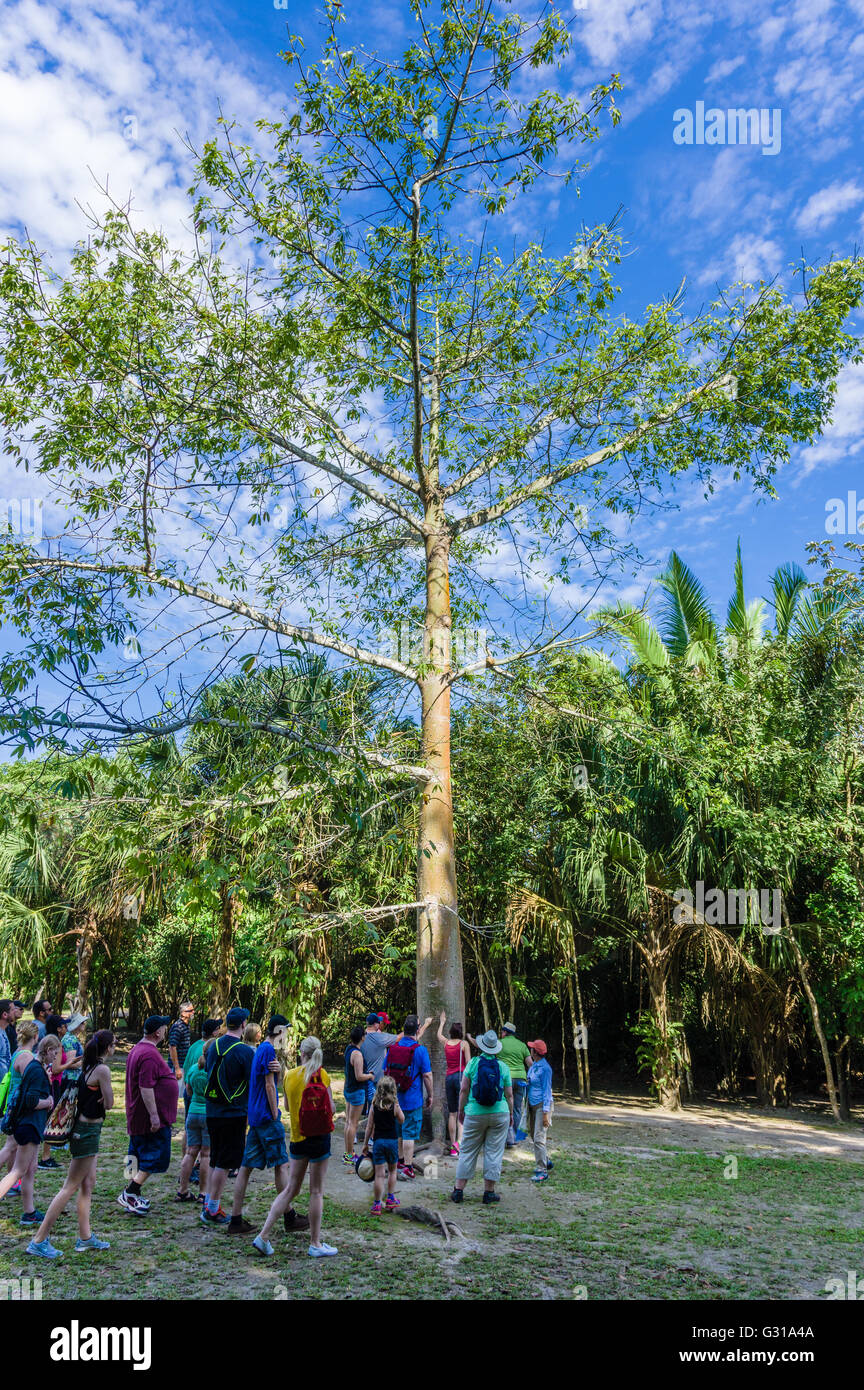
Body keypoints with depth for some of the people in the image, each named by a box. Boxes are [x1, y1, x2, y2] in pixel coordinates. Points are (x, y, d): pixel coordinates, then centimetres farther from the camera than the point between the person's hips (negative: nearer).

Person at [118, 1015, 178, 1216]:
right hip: (151, 1120, -11)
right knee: (157, 1158, -3)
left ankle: (132, 1199, 21)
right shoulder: (150, 1054, -21)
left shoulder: (138, 1049, 13)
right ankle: (129, 1194, -2)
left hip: (137, 1117, 11)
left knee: (138, 1158, 16)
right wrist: (154, 1115, -23)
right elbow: (146, 1087, -26)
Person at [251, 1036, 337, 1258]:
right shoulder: (321, 1075, -9)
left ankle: (263, 1235, 11)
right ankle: (315, 1244, 14)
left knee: (291, 1189, 15)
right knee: (316, 1191, 6)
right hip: (318, 1136, -4)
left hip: (297, 1137, 4)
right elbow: (330, 1108, -10)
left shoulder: (289, 1075, 2)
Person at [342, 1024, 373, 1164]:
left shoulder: (349, 1048, 5)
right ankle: (349, 1156, 3)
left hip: (348, 1089, 9)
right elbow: (359, 1077, -23)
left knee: (348, 1122, 14)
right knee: (353, 1123, -2)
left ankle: (348, 1152, 22)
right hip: (357, 1091, -9)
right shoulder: (357, 1054, -23)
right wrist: (370, 1075, -6)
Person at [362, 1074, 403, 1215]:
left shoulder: (375, 1105, -4)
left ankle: (377, 1204, 4)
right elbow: (401, 1121, 9)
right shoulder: (394, 1105, -7)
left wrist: (365, 1144, 9)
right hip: (392, 1140, 0)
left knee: (379, 1174, 2)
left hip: (378, 1141, 0)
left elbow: (369, 1127, 1)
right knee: (392, 1170, 20)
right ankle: (391, 1198, 24)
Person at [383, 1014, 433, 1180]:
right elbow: (427, 1075, -12)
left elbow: (385, 1071, 10)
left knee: (397, 1130, 19)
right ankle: (407, 1166, -1)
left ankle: (400, 1160, 33)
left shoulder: (392, 1048, 0)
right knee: (410, 1133, 0)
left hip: (394, 1097, 5)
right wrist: (430, 1095, -2)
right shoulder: (420, 1050, -15)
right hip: (412, 1099, -5)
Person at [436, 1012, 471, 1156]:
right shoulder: (464, 1043, -3)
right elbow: (468, 1063, -7)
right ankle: (459, 1141, -26)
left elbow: (439, 1035, 32)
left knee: (452, 1113, 9)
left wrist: (442, 1022, 47)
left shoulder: (446, 1043, 9)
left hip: (449, 1077, 4)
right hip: (461, 1077, -4)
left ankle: (453, 1146, 8)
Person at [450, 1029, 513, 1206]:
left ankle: (458, 1190, 12)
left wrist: (461, 1110, 8)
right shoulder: (503, 1067, -2)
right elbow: (509, 1095, 2)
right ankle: (489, 1192, 11)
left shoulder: (473, 1063, -4)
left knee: (467, 1152, 9)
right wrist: (511, 1114, 15)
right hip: (499, 1114, 0)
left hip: (475, 1114, 0)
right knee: (494, 1152, 8)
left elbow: (464, 1090, -3)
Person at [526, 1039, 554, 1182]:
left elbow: (547, 1091, -17)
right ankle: (545, 1161, 33)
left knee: (538, 1138, -11)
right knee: (533, 1134, 17)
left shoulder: (545, 1068, -17)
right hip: (532, 1104, 9)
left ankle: (542, 1171, -6)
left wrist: (545, 1113, -18)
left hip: (542, 1105, -9)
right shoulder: (533, 1065, 8)